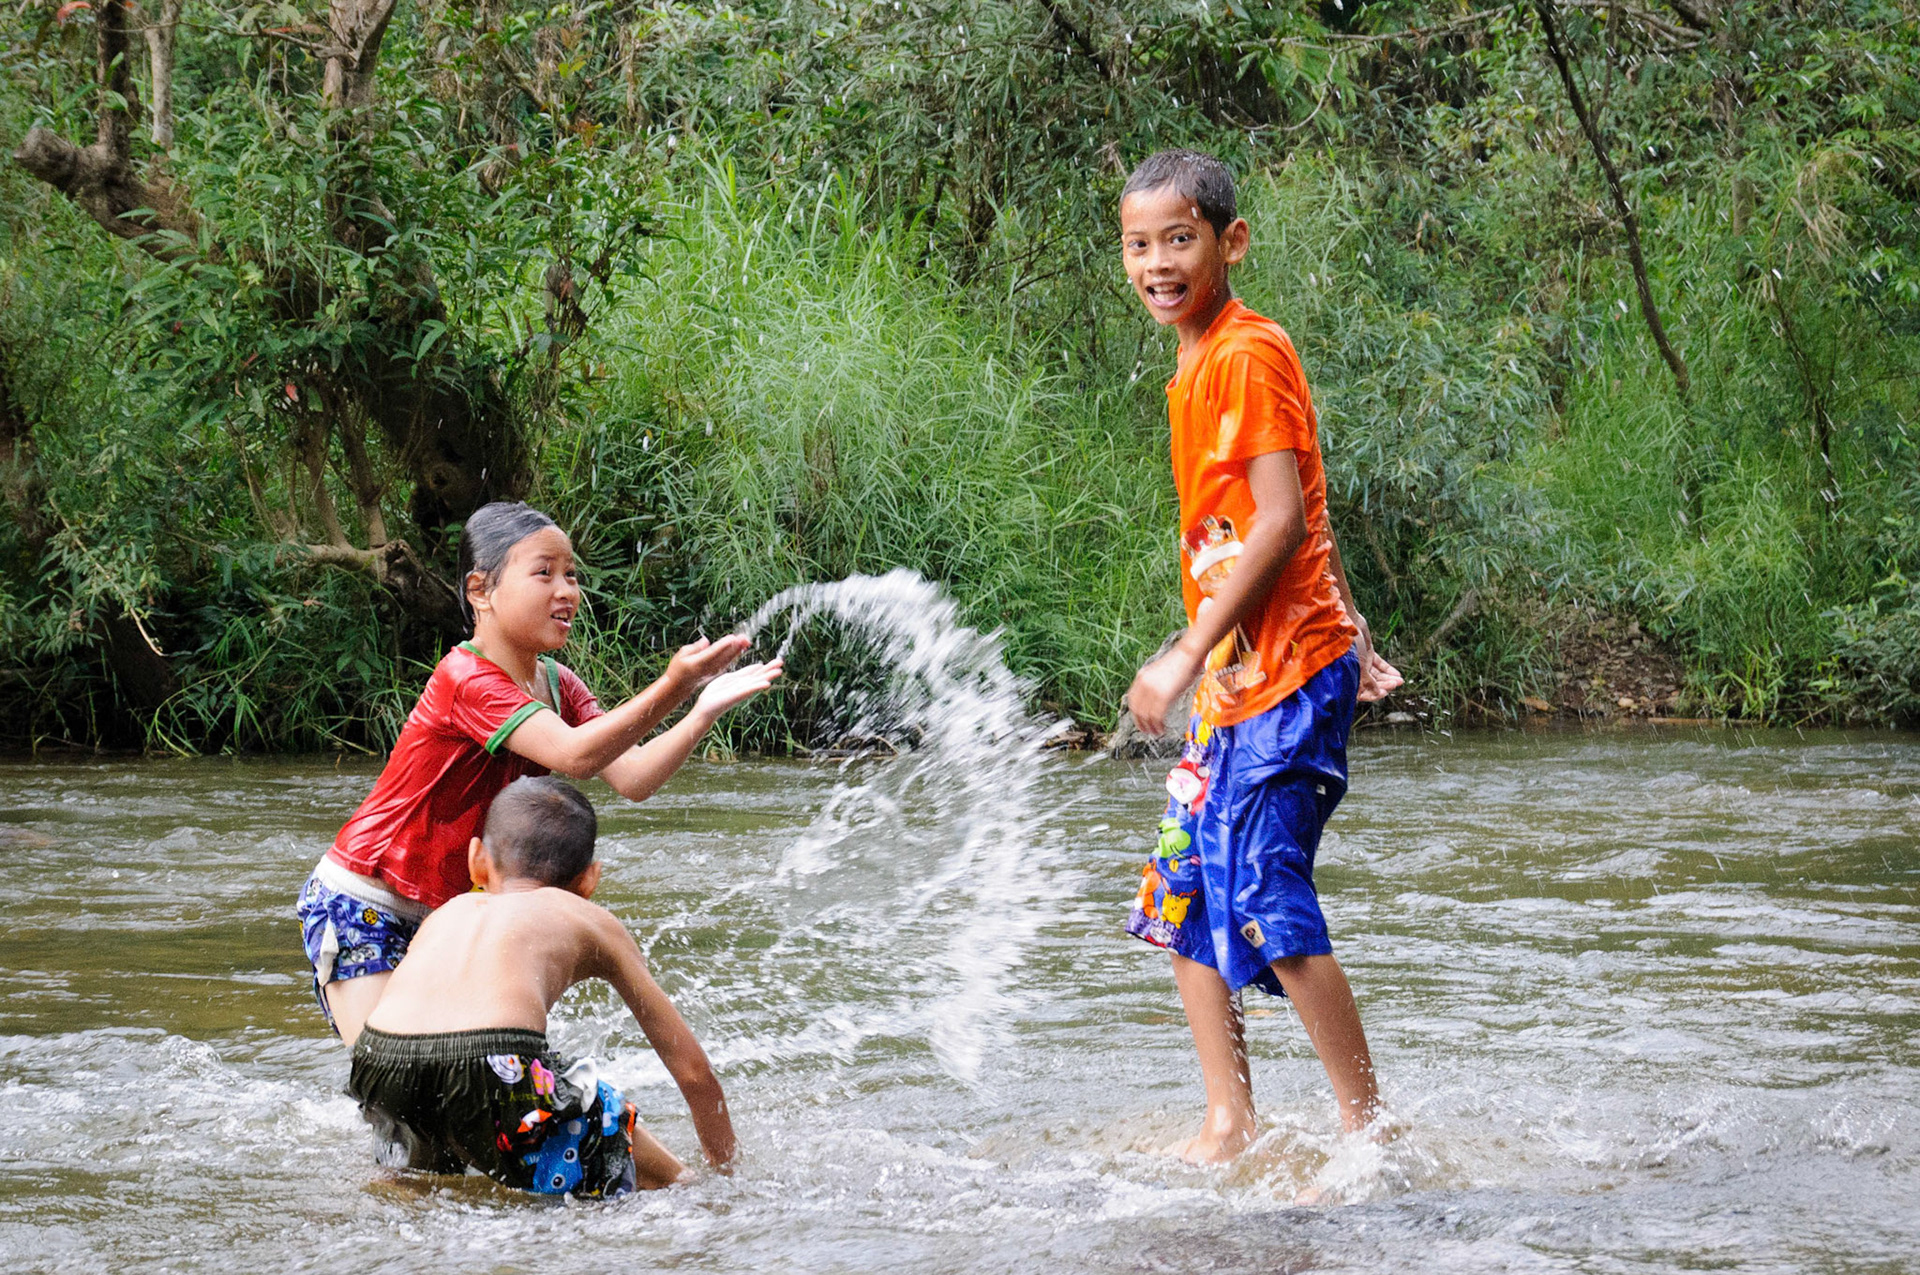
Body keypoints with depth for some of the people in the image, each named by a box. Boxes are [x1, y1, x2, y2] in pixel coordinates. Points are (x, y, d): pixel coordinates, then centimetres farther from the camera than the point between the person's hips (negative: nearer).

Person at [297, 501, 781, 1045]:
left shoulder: (558, 685, 2)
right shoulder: (467, 679, -25)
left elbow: (632, 778, -10)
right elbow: (574, 755, -37)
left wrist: (705, 711, -24)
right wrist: (669, 689, -45)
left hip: (440, 914, 8)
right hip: (359, 908, -8)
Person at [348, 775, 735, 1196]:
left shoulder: (447, 913, 36)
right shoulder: (592, 923, 28)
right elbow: (693, 1071, 30)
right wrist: (725, 1170, 45)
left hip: (377, 1064, 5)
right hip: (492, 1068, -5)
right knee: (669, 1183, 6)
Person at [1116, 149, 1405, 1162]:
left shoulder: (1248, 355, -13)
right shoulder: (1198, 366, 15)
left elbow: (1284, 523, -19)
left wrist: (1187, 655, -19)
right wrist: (1351, 638, 20)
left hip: (1286, 674, -10)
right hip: (1239, 678, 10)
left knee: (1263, 898, -14)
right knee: (1181, 892, 10)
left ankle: (1367, 1124, -6)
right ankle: (1227, 1126, 14)